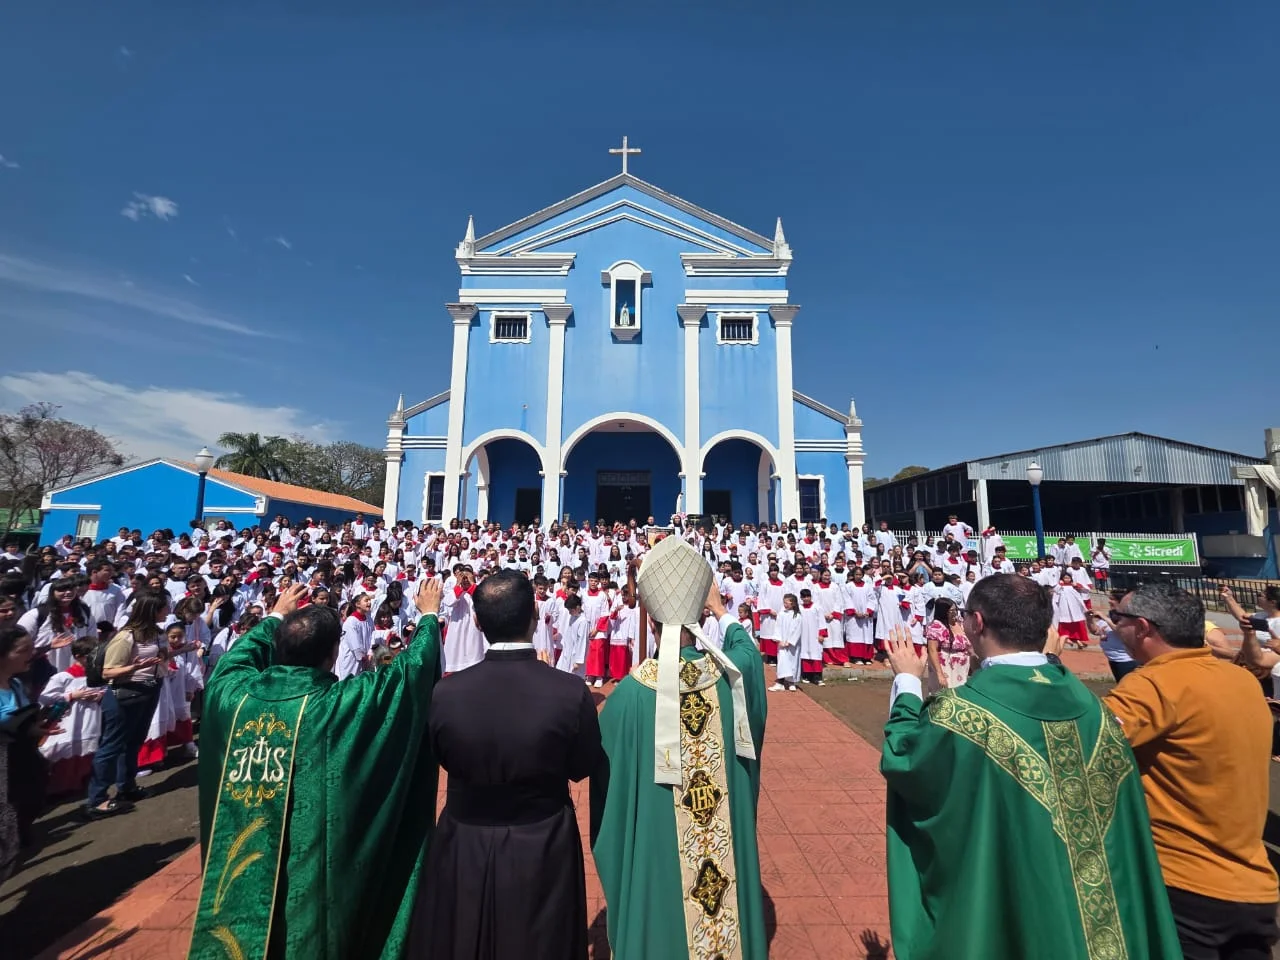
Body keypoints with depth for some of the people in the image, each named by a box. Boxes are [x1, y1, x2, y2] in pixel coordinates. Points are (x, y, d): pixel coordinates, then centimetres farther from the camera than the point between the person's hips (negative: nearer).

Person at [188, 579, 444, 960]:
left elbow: (235, 657, 14)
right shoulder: (341, 703, -23)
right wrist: (429, 616, 5)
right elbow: (411, 667, -11)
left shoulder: (233, 692, -11)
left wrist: (276, 616, 27)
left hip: (232, 874, 5)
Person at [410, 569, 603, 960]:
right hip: (543, 849, -1)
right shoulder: (571, 692, -26)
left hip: (464, 849, 1)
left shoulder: (446, 692, -21)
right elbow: (584, 766, -8)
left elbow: (441, 757, 0)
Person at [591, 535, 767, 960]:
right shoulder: (730, 673, -17)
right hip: (727, 838, 3)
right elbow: (747, 646, 9)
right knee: (723, 910, 27)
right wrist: (723, 612, 25)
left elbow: (601, 757, -7)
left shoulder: (631, 691, -25)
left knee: (662, 922, 23)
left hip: (654, 844, -2)